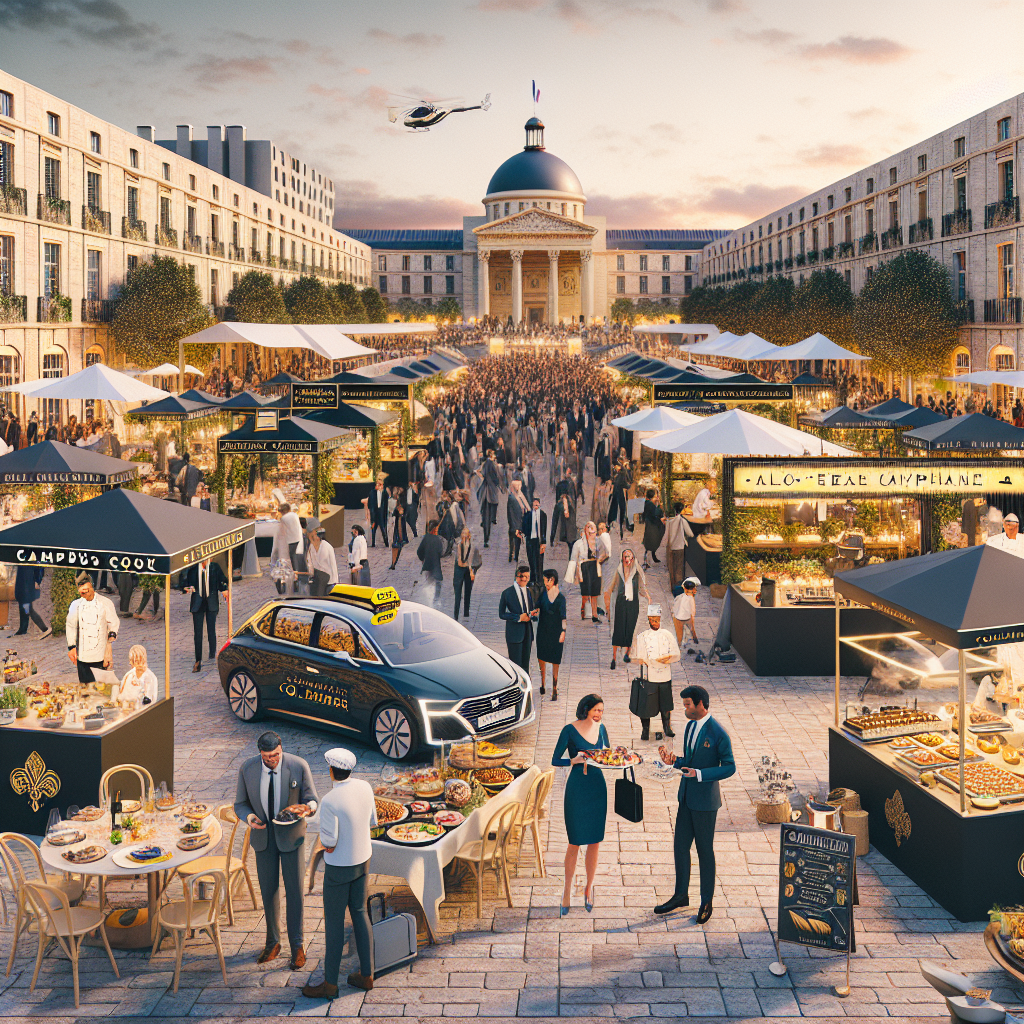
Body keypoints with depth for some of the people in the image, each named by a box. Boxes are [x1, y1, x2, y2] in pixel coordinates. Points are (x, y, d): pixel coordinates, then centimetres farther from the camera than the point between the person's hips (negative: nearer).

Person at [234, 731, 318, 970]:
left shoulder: (299, 766, -19)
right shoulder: (247, 769, -14)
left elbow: (312, 801, -9)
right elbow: (240, 804, -3)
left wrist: (308, 807, -34)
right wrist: (249, 817, -26)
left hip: (291, 834, -2)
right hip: (263, 834, 2)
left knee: (294, 891, 0)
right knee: (268, 891, 11)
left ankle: (297, 946, 15)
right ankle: (273, 943, 28)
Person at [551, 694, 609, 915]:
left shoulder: (600, 728, 6)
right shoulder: (570, 730, -9)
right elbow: (555, 760, -8)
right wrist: (574, 760, -24)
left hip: (598, 787, 5)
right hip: (577, 787, -5)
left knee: (595, 841, 8)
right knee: (575, 842, 1)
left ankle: (589, 888, 23)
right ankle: (567, 891, 14)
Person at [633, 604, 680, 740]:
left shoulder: (668, 634, 8)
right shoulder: (642, 637, 0)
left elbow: (676, 655, 6)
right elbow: (641, 659, -6)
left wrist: (668, 658, -15)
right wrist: (659, 660, -18)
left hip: (665, 677, 2)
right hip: (649, 677, -2)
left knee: (666, 704, 9)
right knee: (647, 705, 1)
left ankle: (667, 727, 24)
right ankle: (645, 730, 13)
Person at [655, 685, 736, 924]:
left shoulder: (718, 734, -17)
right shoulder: (690, 726, 7)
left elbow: (729, 767, -15)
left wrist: (700, 774, -23)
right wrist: (674, 761, -4)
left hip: (705, 801, -7)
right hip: (686, 797, 7)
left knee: (705, 850, 5)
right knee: (680, 846, 13)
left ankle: (706, 902, 19)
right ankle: (681, 895, 28)